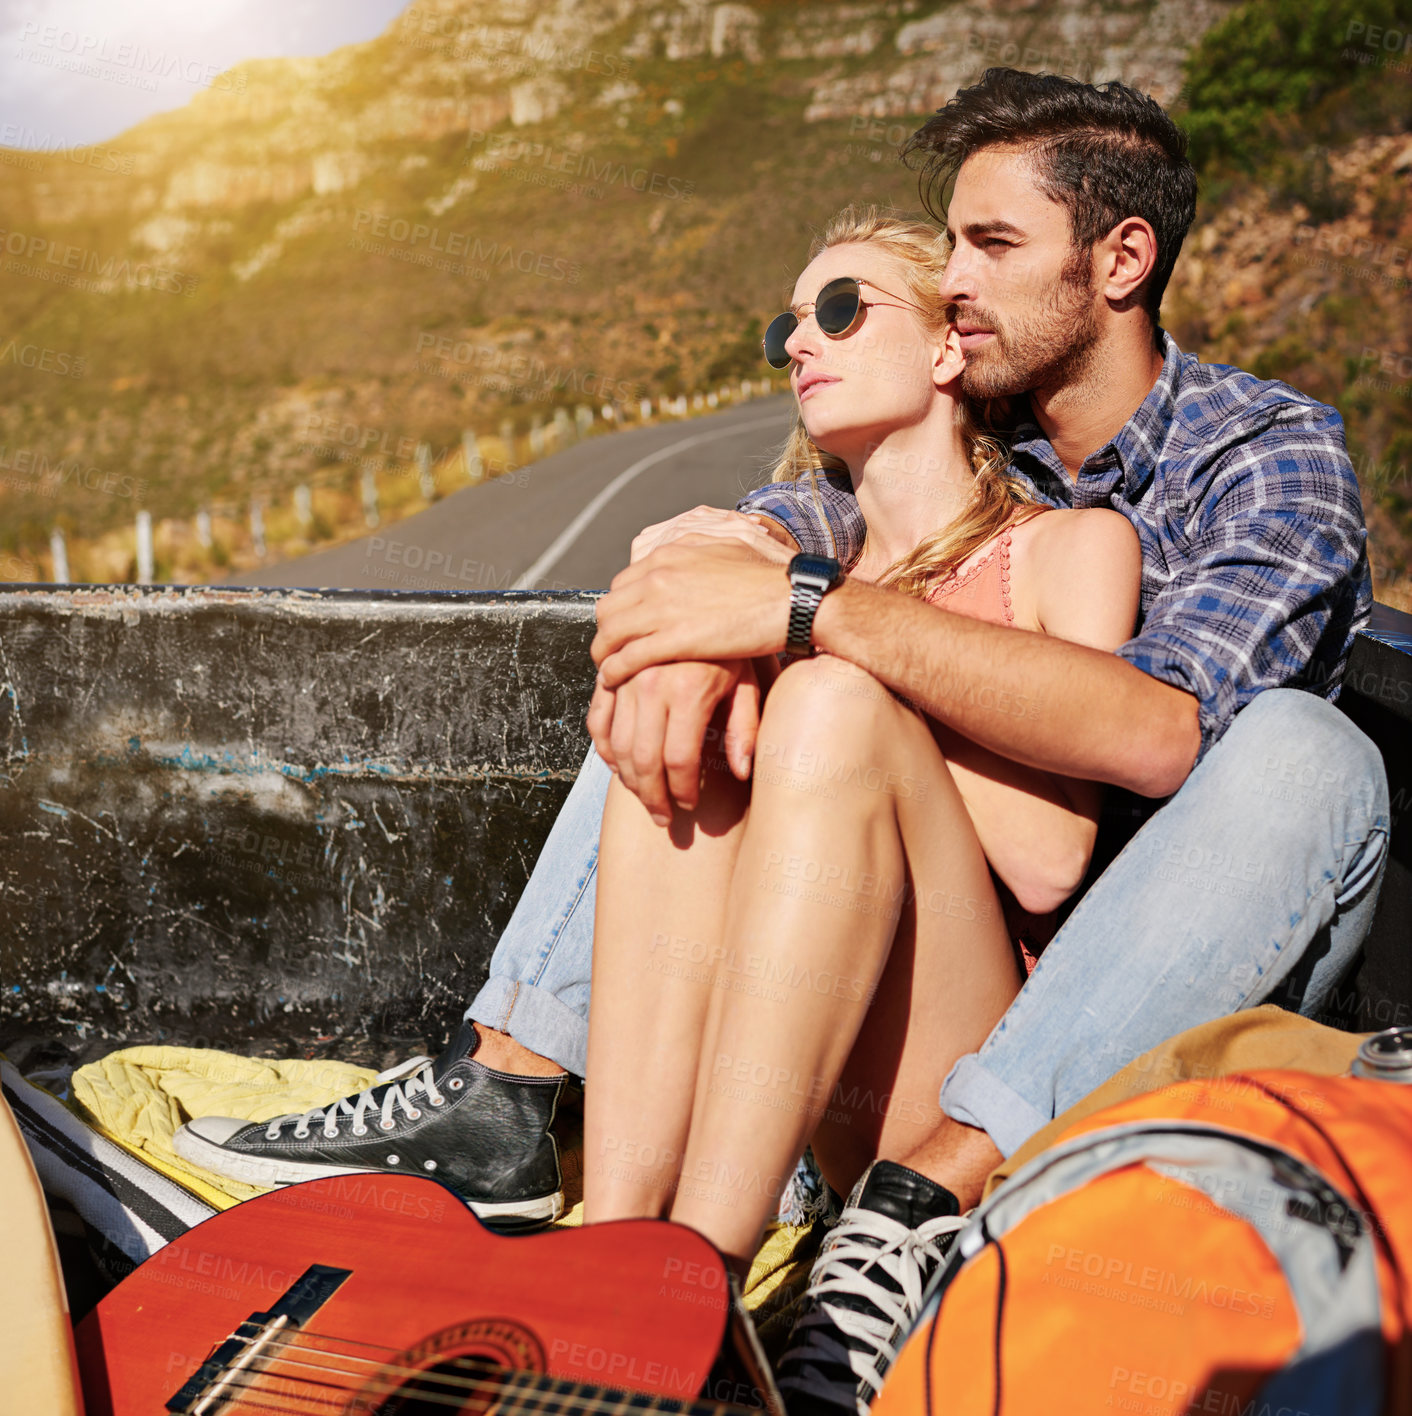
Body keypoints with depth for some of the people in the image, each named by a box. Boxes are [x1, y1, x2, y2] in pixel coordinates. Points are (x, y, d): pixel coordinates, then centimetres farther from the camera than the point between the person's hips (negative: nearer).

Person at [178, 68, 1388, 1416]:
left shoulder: (1275, 449, -16)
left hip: (1195, 954, -4)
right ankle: (506, 1074, -14)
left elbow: (1155, 733, -34)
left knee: (1306, 751, -34)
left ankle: (922, 1205, -39)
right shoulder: (963, 430, 2)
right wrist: (698, 595, -35)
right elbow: (758, 529, -11)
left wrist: (816, 603, -38)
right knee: (690, 666, -3)